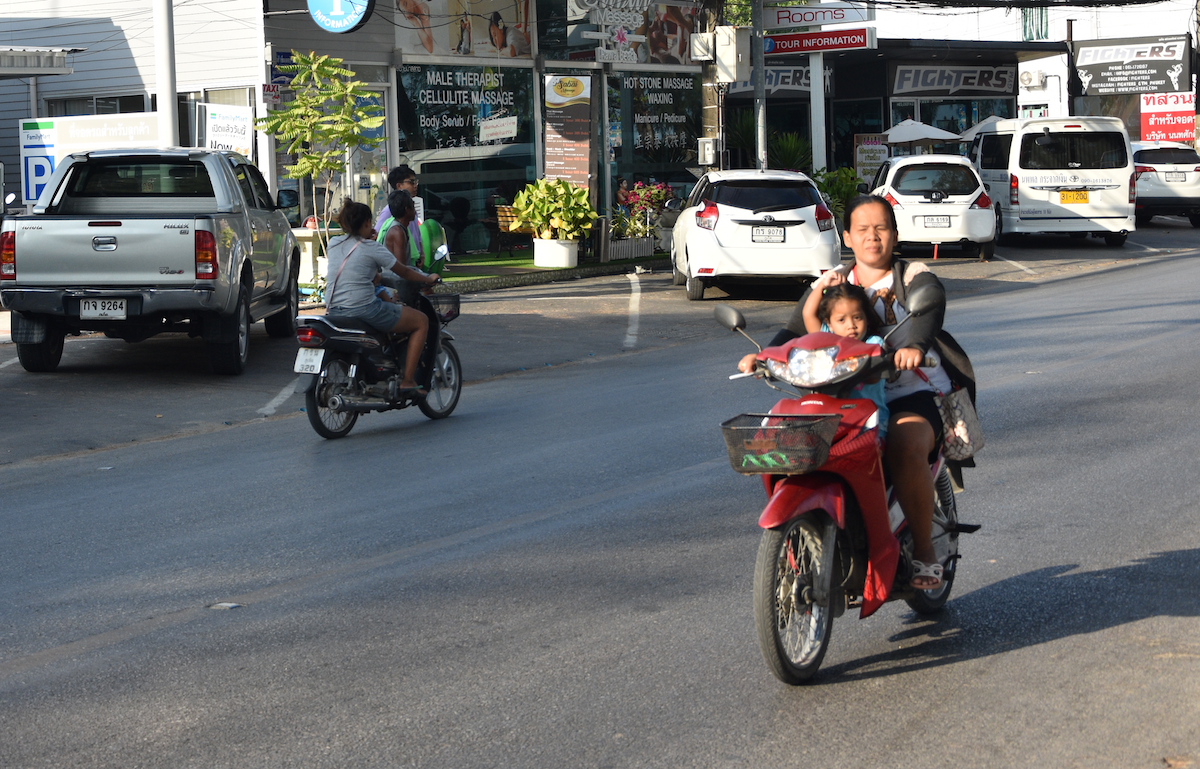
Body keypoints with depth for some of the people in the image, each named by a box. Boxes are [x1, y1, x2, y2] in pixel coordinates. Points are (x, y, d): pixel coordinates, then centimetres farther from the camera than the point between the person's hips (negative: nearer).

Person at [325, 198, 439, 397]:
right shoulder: (371, 248, -7)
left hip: (333, 310, 8)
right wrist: (429, 279, 19)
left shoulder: (333, 244, 10)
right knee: (421, 321, 8)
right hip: (363, 309, -8)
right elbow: (404, 272, 3)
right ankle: (407, 381, 1)